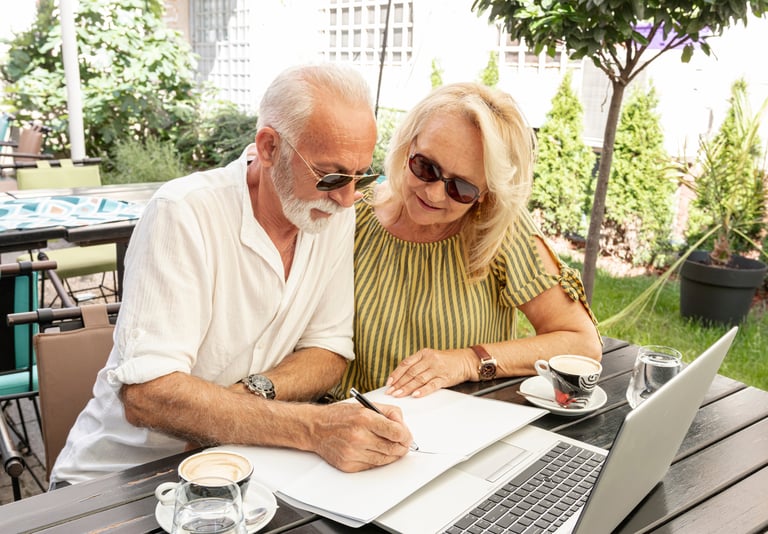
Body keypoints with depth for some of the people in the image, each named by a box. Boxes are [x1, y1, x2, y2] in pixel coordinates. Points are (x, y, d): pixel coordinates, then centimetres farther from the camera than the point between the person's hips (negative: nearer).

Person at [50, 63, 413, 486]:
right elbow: (145, 395, -27)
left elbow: (329, 351, 0)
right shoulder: (183, 213, -20)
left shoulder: (336, 212, -4)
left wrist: (255, 392, -21)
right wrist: (312, 428, -36)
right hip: (128, 473, -3)